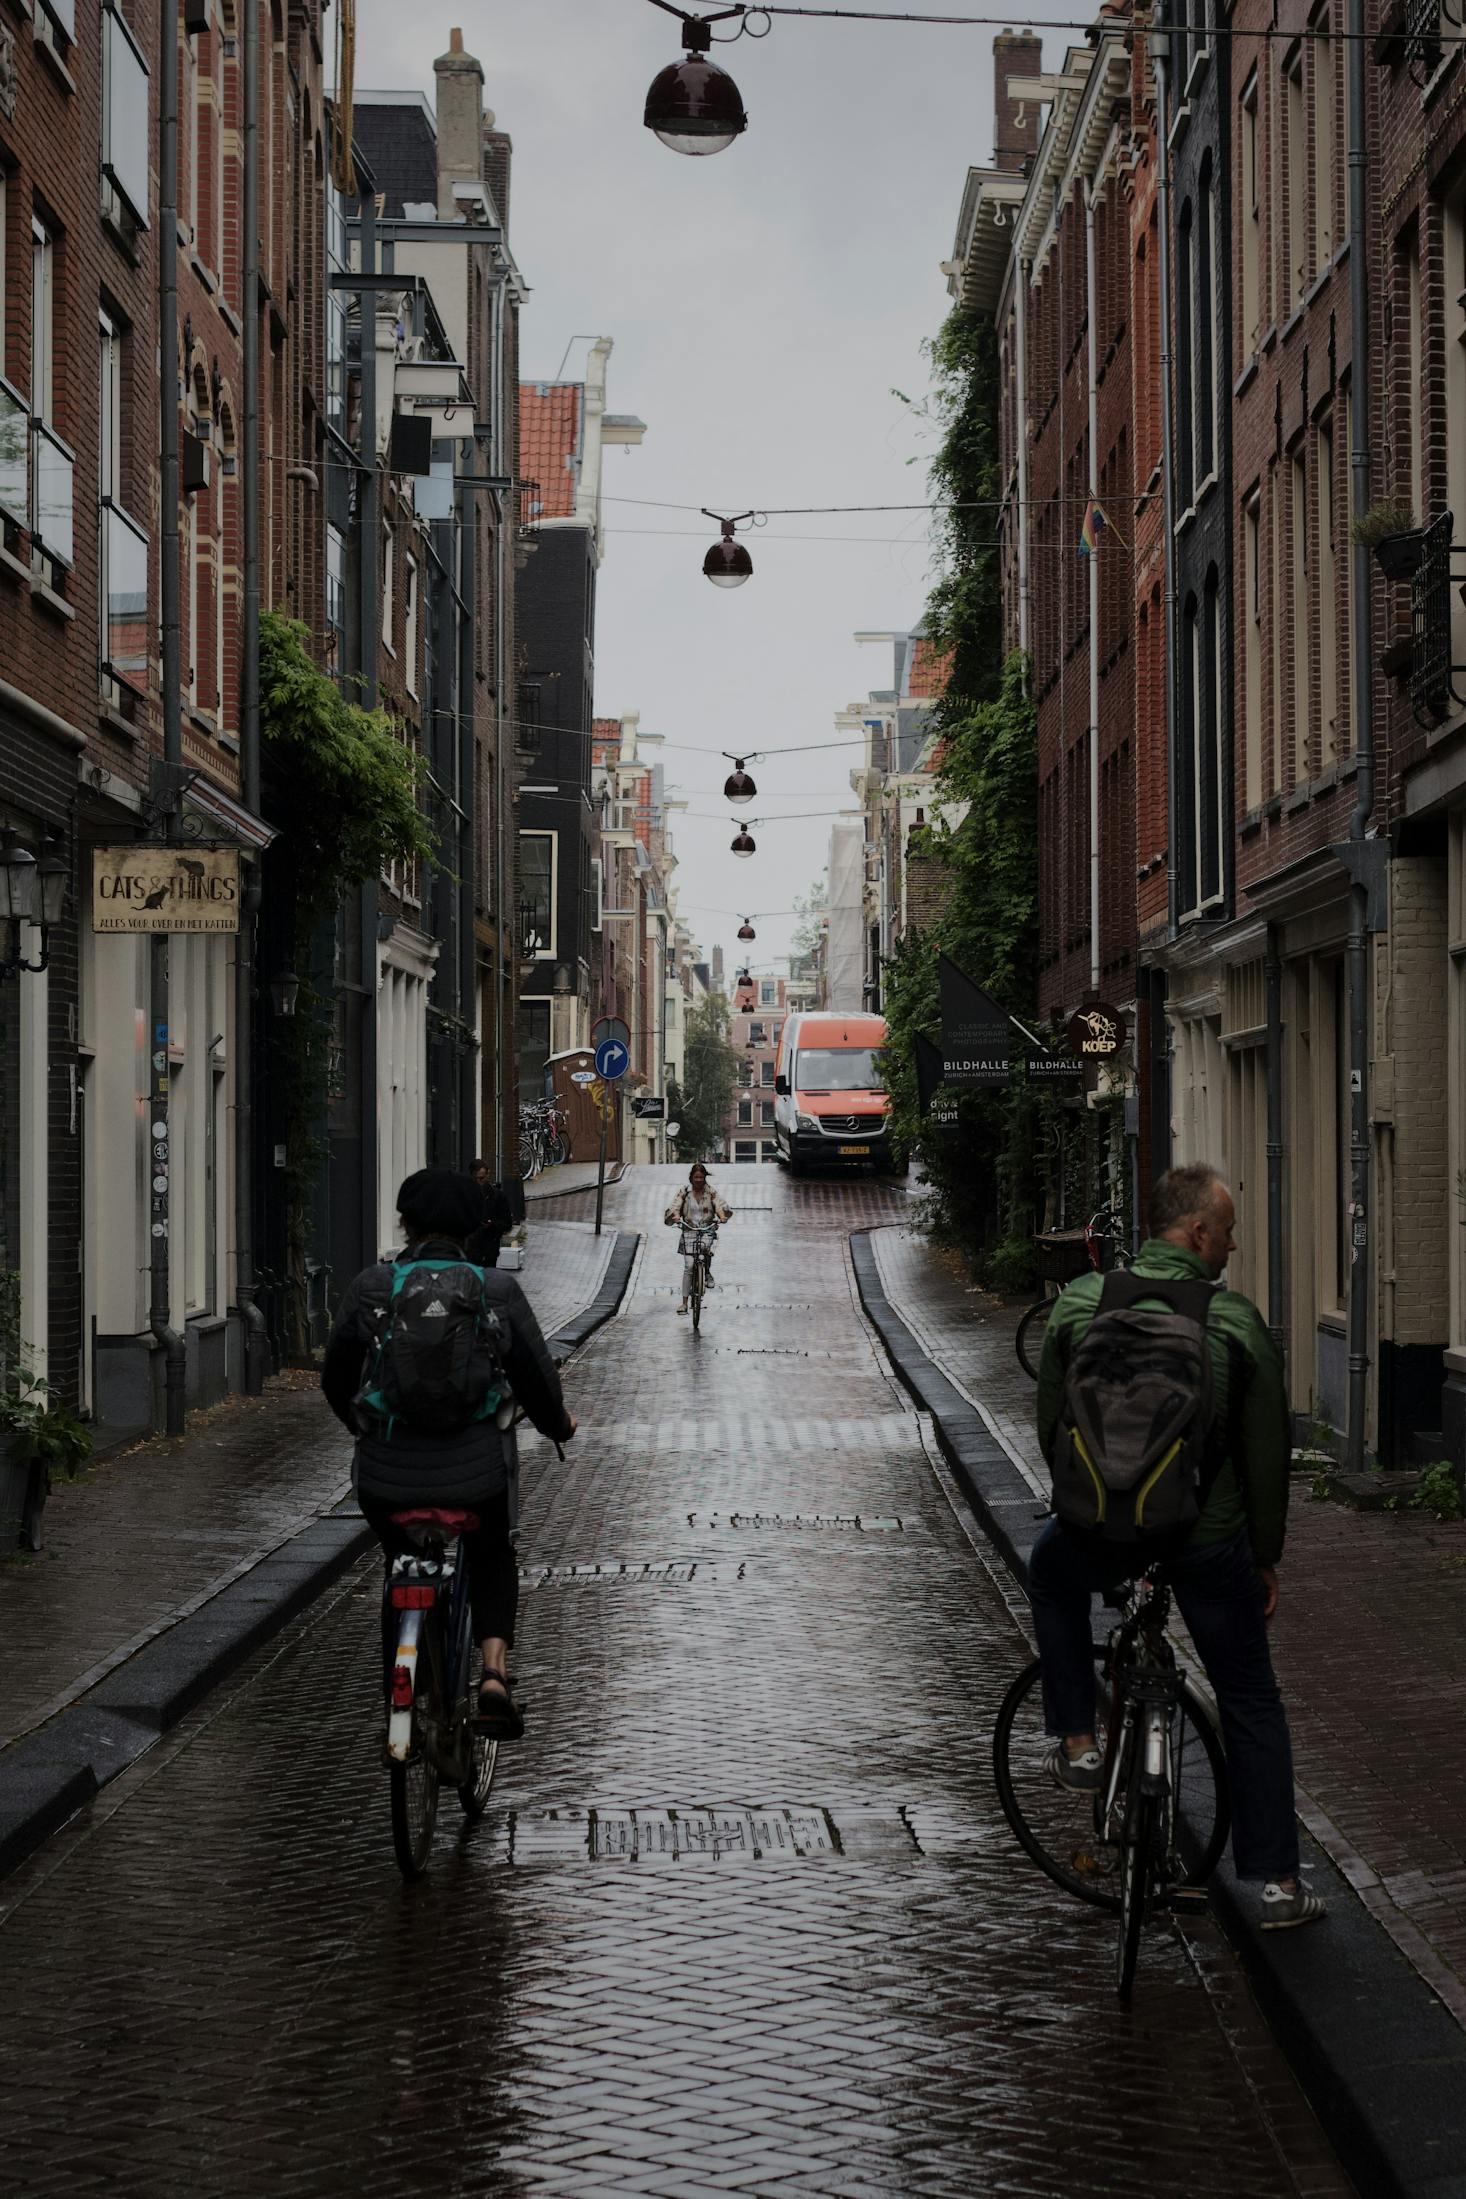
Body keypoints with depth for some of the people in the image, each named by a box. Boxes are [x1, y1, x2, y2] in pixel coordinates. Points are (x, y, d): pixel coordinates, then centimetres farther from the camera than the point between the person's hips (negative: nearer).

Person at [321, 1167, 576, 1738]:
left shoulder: (371, 1287, -1)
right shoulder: (498, 1291, -3)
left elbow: (335, 1374, 12)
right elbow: (536, 1377, 5)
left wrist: (355, 1421, 33)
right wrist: (557, 1426, 26)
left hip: (387, 1474, 1)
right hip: (476, 1470, 0)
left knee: (401, 1566, 29)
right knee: (492, 1559, 28)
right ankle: (493, 1674, 6)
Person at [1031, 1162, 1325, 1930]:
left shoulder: (1081, 1304, -2)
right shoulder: (1237, 1321, -7)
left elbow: (1050, 1429, 6)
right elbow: (1267, 1455, -3)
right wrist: (1265, 1557, 10)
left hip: (1100, 1529, 1)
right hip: (1209, 1538, -1)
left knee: (1052, 1575, 36)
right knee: (1251, 1706, 14)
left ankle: (1077, 1744, 29)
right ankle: (1278, 1882, 13)